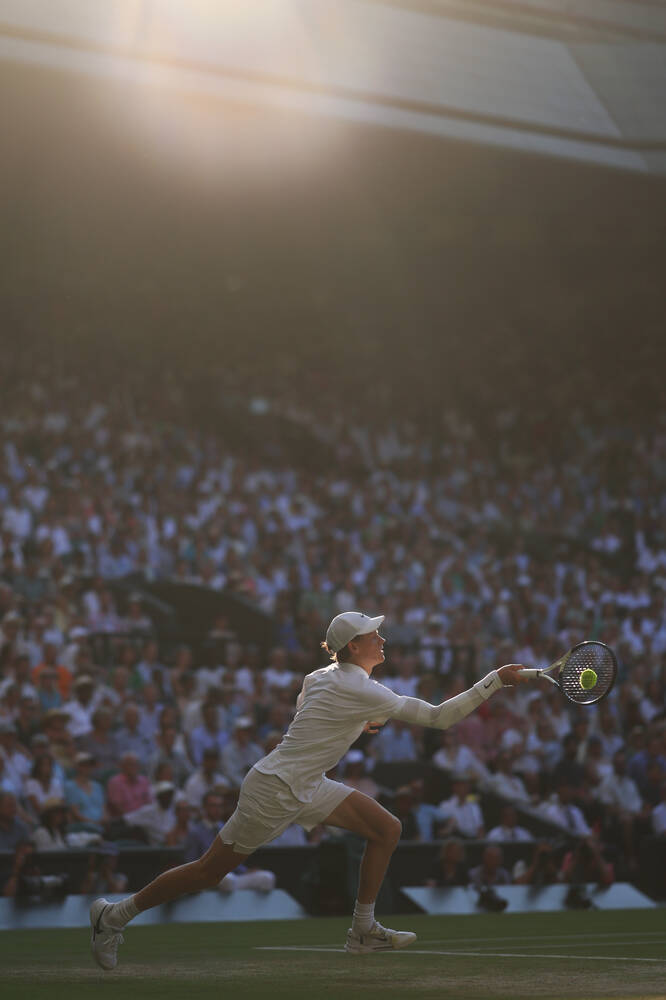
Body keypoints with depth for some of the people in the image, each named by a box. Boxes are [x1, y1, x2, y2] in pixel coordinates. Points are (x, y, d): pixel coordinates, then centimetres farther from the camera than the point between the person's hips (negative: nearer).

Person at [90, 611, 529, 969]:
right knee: (208, 873, 2)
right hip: (274, 790, -9)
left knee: (387, 829, 1)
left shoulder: (321, 676, 2)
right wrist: (496, 680, -22)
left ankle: (363, 931, 9)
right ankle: (115, 914, 18)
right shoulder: (361, 691, -24)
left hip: (307, 786, 9)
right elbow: (439, 716, -24)